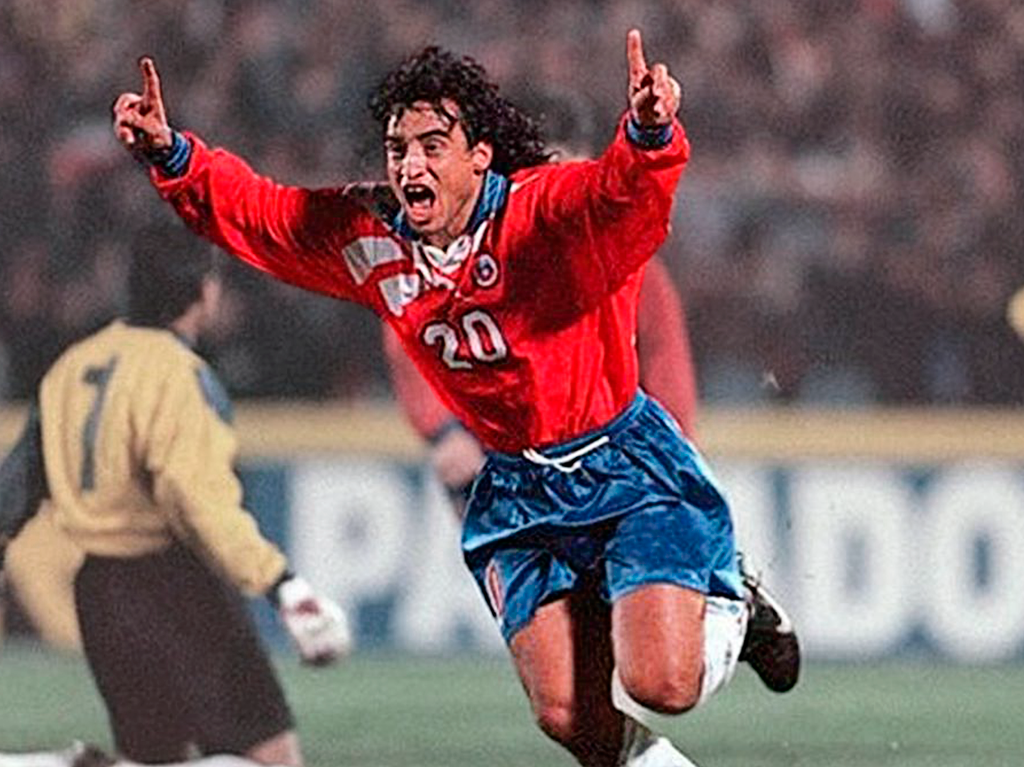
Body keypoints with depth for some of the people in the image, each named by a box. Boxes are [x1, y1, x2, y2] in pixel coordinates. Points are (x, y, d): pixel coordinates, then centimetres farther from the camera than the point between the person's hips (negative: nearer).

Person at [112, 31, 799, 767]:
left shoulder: (549, 210, -21)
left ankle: (730, 609, 15)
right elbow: (250, 210, 6)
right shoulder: (370, 238, -3)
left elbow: (626, 190, -42)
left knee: (658, 688, -19)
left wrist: (649, 136, -64)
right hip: (519, 490, 5)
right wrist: (173, 155, -12)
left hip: (625, 465, -5)